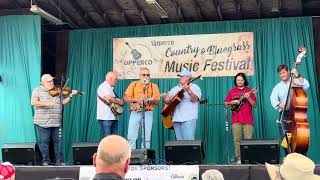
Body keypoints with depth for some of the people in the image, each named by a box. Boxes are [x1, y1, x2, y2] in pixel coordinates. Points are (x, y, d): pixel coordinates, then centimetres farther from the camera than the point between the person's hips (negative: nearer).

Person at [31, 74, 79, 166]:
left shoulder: (57, 91, 11)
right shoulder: (37, 90, 2)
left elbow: (64, 102, 7)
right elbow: (33, 102, -11)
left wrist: (71, 95, -8)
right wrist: (46, 103, -20)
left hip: (56, 122, 3)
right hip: (42, 122, -3)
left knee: (58, 141, 6)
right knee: (43, 142, 2)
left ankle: (60, 160, 14)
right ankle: (46, 161, 14)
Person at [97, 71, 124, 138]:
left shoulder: (110, 88, 21)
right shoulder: (103, 87, -9)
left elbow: (115, 99, 29)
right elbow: (109, 98, -24)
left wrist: (121, 101, 7)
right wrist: (119, 101, -10)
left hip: (113, 117, 10)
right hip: (105, 118, -10)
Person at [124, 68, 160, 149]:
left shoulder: (154, 86, 14)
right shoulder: (133, 84, 12)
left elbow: (157, 102, 9)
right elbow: (126, 98, 7)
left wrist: (151, 99, -12)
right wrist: (136, 100, -9)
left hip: (148, 112, 1)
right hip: (135, 112, 0)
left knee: (147, 137, -3)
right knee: (131, 136, -7)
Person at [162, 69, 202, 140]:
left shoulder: (194, 87, 3)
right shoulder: (175, 88, 21)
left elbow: (195, 99, -14)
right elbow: (165, 97, 24)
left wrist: (188, 91, -33)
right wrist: (166, 99, 0)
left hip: (189, 118, -6)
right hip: (176, 118, 6)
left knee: (188, 140, -13)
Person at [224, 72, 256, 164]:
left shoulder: (249, 90, 9)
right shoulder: (232, 91, 13)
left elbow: (254, 105, 4)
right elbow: (225, 103, 14)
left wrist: (248, 98, -12)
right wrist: (232, 102, -5)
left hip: (248, 119, -1)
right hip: (236, 119, 1)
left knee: (248, 139, -6)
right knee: (237, 140, -3)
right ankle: (238, 158, 1)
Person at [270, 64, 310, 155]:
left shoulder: (296, 81, 6)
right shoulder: (277, 87, 15)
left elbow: (306, 86, -12)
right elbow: (273, 99, 3)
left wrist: (298, 76, -20)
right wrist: (279, 104, -16)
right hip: (284, 114, 3)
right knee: (284, 137, 1)